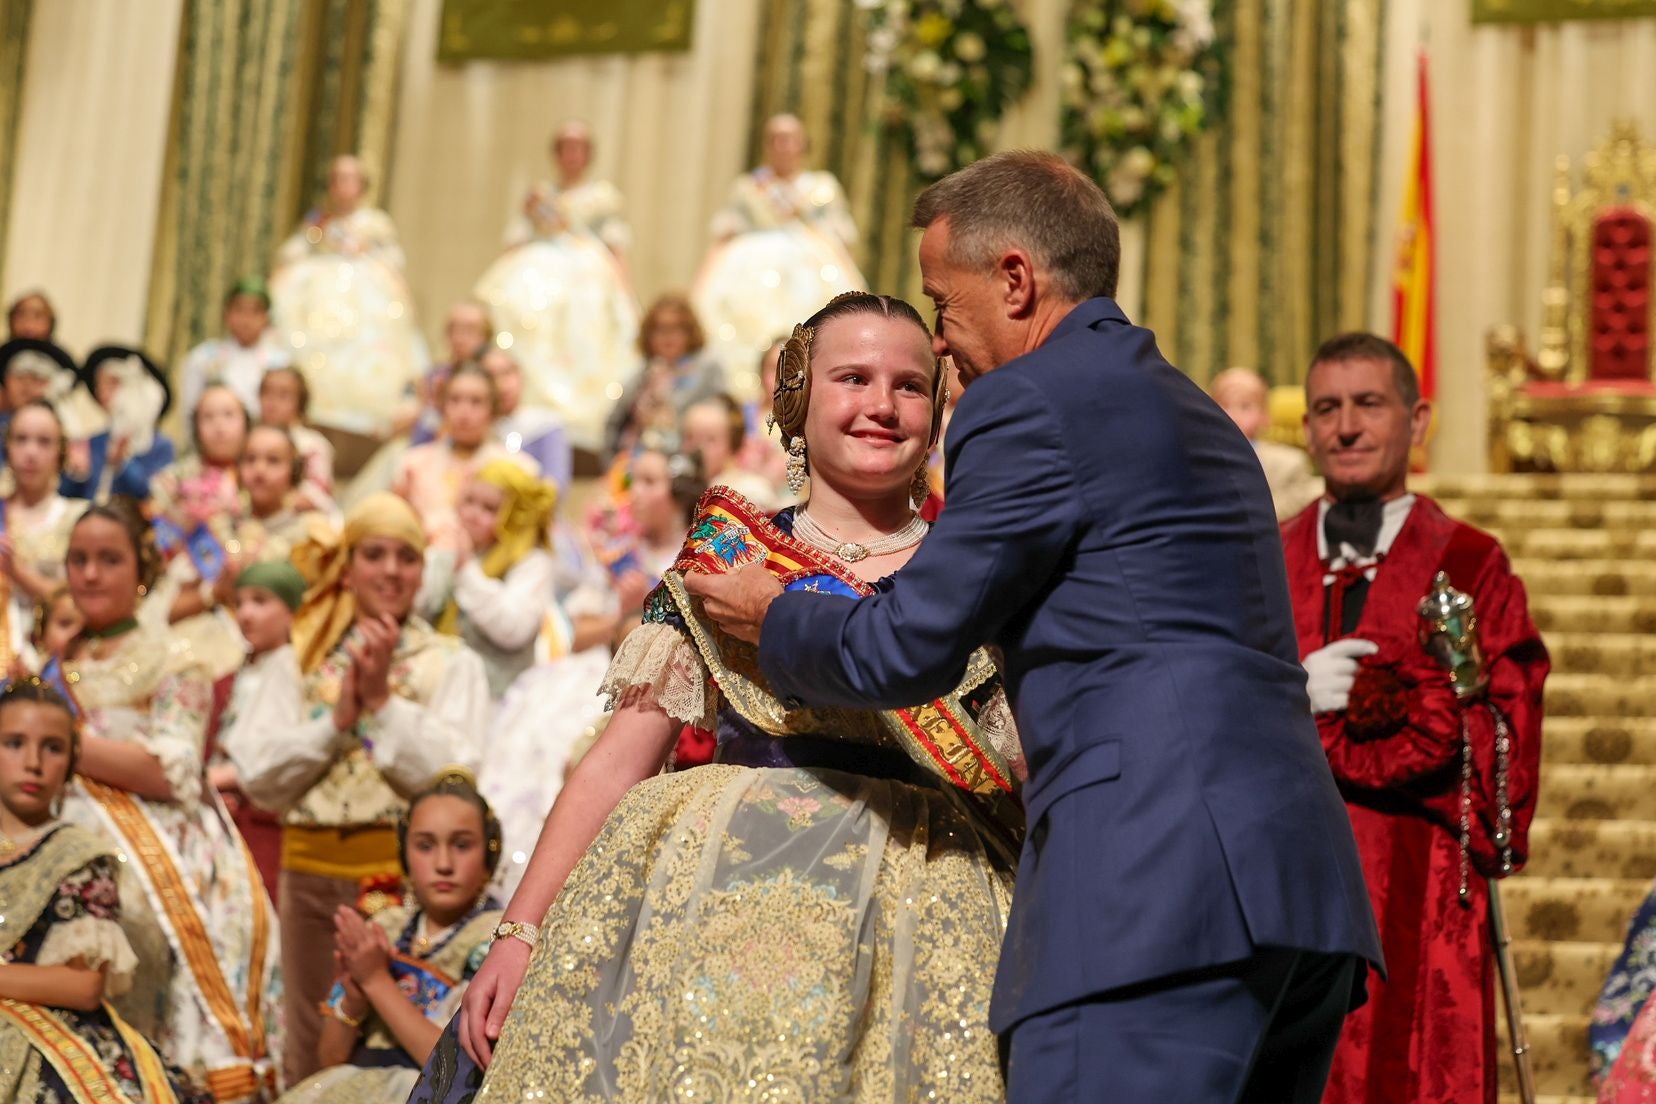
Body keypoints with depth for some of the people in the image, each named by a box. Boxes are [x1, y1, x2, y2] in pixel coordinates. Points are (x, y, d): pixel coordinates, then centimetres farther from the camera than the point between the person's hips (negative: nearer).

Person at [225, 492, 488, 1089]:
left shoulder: (452, 664, 6)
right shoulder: (302, 661, 12)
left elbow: (453, 774, -8)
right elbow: (258, 776, 2)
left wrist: (383, 699, -11)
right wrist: (337, 719, -8)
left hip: (404, 871, -2)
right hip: (312, 870, 3)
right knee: (312, 1059, 8)